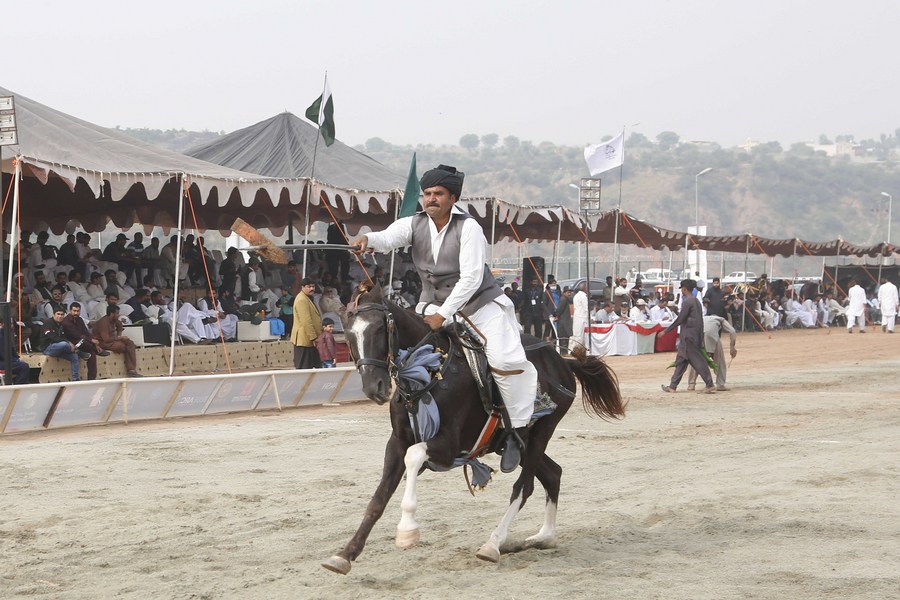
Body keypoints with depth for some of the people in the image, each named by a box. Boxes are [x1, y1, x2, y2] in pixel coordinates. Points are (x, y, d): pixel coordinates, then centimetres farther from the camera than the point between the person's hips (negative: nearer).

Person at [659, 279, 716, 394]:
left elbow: (680, 319, -17)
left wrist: (665, 331, -12)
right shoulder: (696, 301, 15)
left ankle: (710, 385, -7)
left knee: (698, 361, -7)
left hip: (689, 336, -10)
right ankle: (672, 386, 13)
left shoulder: (687, 301, -14)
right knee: (681, 361, 12)